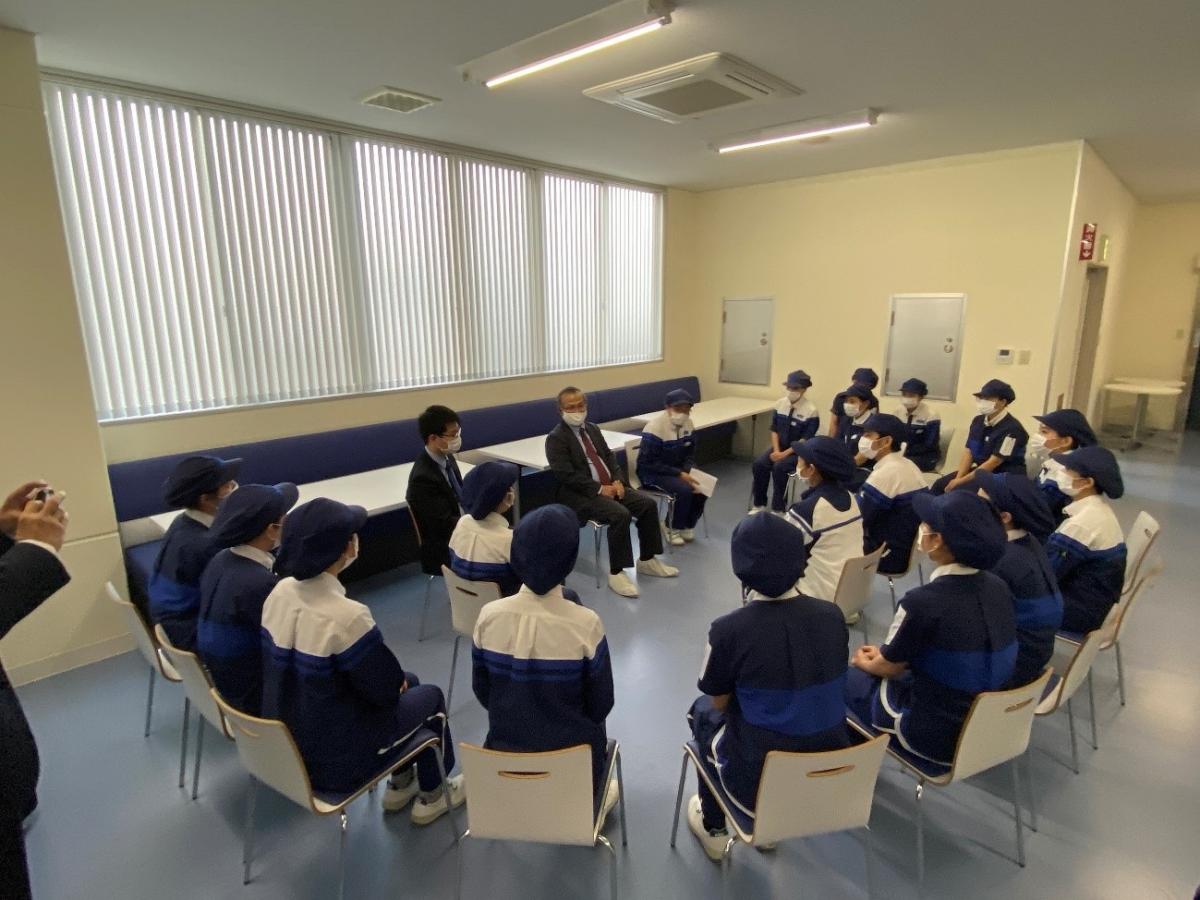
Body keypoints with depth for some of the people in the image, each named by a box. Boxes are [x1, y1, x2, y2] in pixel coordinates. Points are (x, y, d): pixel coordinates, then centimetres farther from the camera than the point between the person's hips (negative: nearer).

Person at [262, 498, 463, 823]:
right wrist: (398, 681, 3)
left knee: (409, 681, 23)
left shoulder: (281, 592, -9)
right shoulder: (345, 615, -33)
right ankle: (432, 796, 35)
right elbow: (383, 688, -20)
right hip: (332, 758, -7)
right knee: (430, 697, 16)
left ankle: (399, 786, 40)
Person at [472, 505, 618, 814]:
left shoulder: (489, 616, -17)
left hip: (504, 745, 2)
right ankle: (591, 798, 47)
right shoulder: (585, 623, -25)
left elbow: (481, 690, -2)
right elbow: (600, 704, -10)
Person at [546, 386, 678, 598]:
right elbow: (566, 475, -17)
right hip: (580, 495, -8)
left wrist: (617, 481, -4)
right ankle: (616, 573, -16)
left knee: (648, 504, -6)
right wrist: (599, 489, -19)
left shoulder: (592, 429, 15)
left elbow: (609, 457, 16)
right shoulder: (556, 438, -9)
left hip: (609, 486, 8)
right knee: (621, 515, -30)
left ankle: (647, 560, 10)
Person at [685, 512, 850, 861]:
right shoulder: (832, 616, -9)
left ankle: (714, 830, 37)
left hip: (760, 782, -4)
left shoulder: (729, 629, -22)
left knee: (703, 712, 23)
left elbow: (718, 702, -4)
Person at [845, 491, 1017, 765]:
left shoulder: (924, 601, -27)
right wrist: (882, 655, 16)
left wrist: (865, 662, 14)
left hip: (938, 736, -6)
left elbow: (890, 666, -8)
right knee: (880, 667, 24)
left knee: (850, 676, 13)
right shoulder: (999, 588, -5)